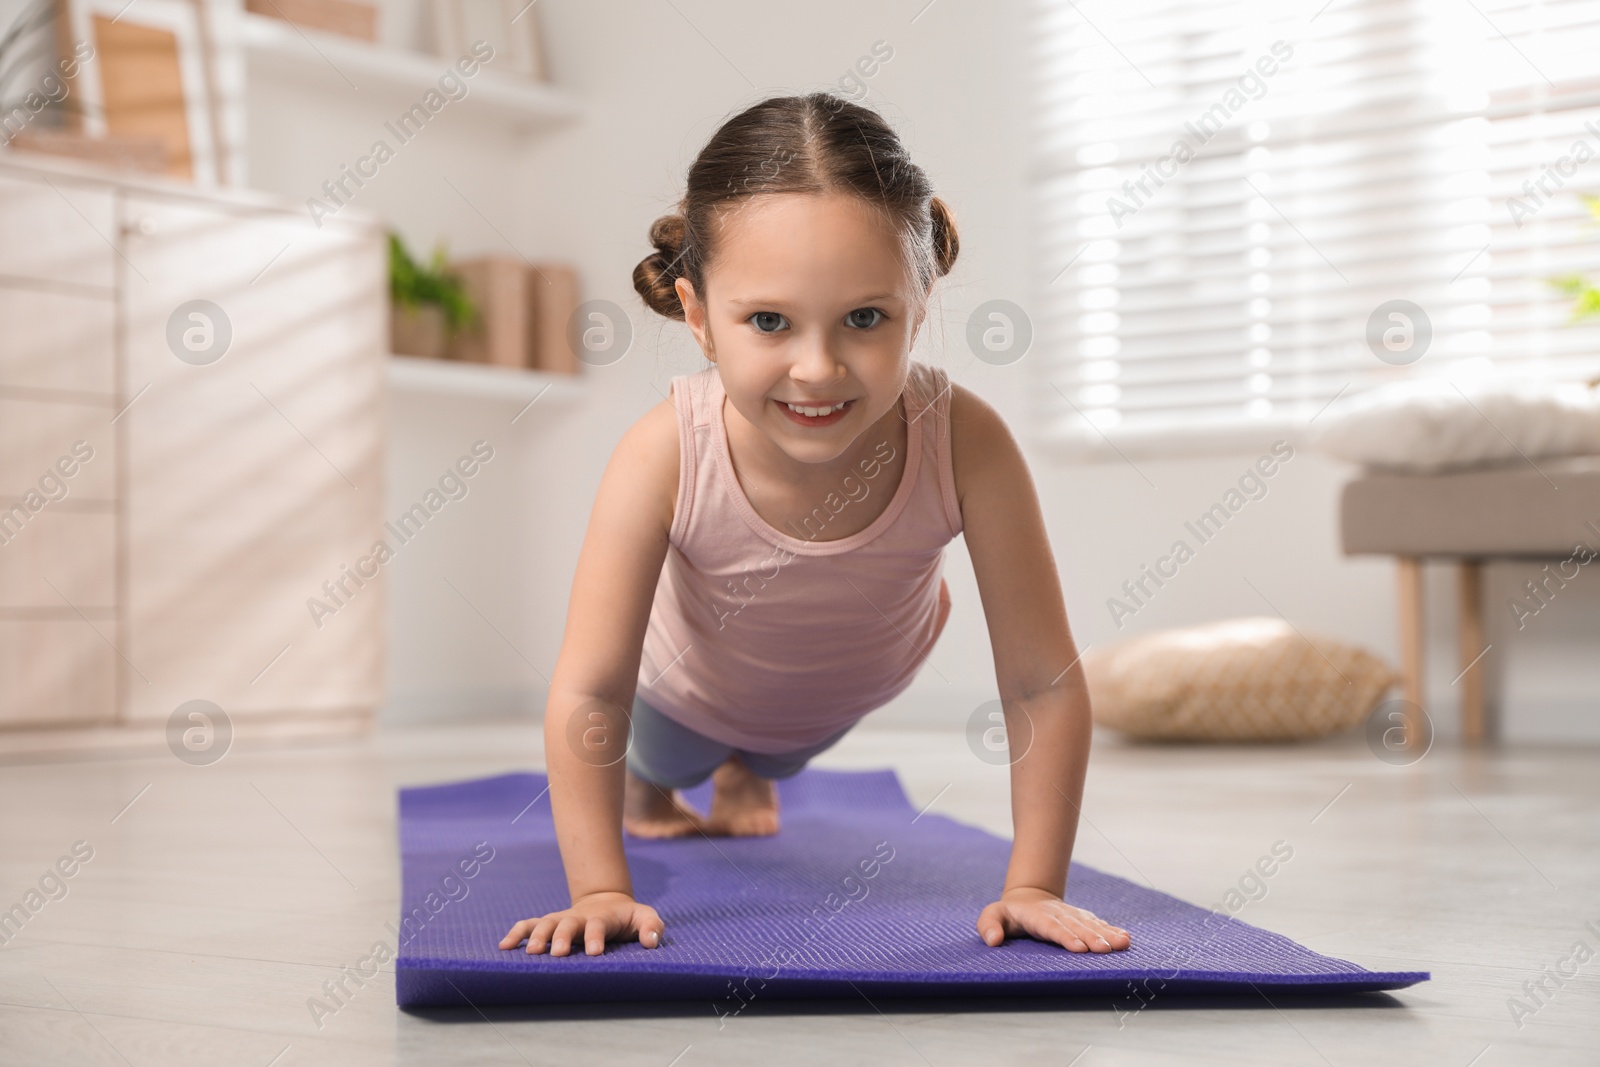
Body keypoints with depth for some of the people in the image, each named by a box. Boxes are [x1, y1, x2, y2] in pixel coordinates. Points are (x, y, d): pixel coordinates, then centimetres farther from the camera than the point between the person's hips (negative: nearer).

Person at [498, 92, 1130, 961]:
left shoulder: (965, 444, -43)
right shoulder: (665, 458, -44)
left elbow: (1042, 686, -34)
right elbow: (589, 693, -36)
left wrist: (1034, 887, -33)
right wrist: (599, 890, -38)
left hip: (850, 693, 2)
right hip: (688, 692, -1)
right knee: (662, 760, 33)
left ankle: (748, 773, 70)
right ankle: (647, 788, 67)